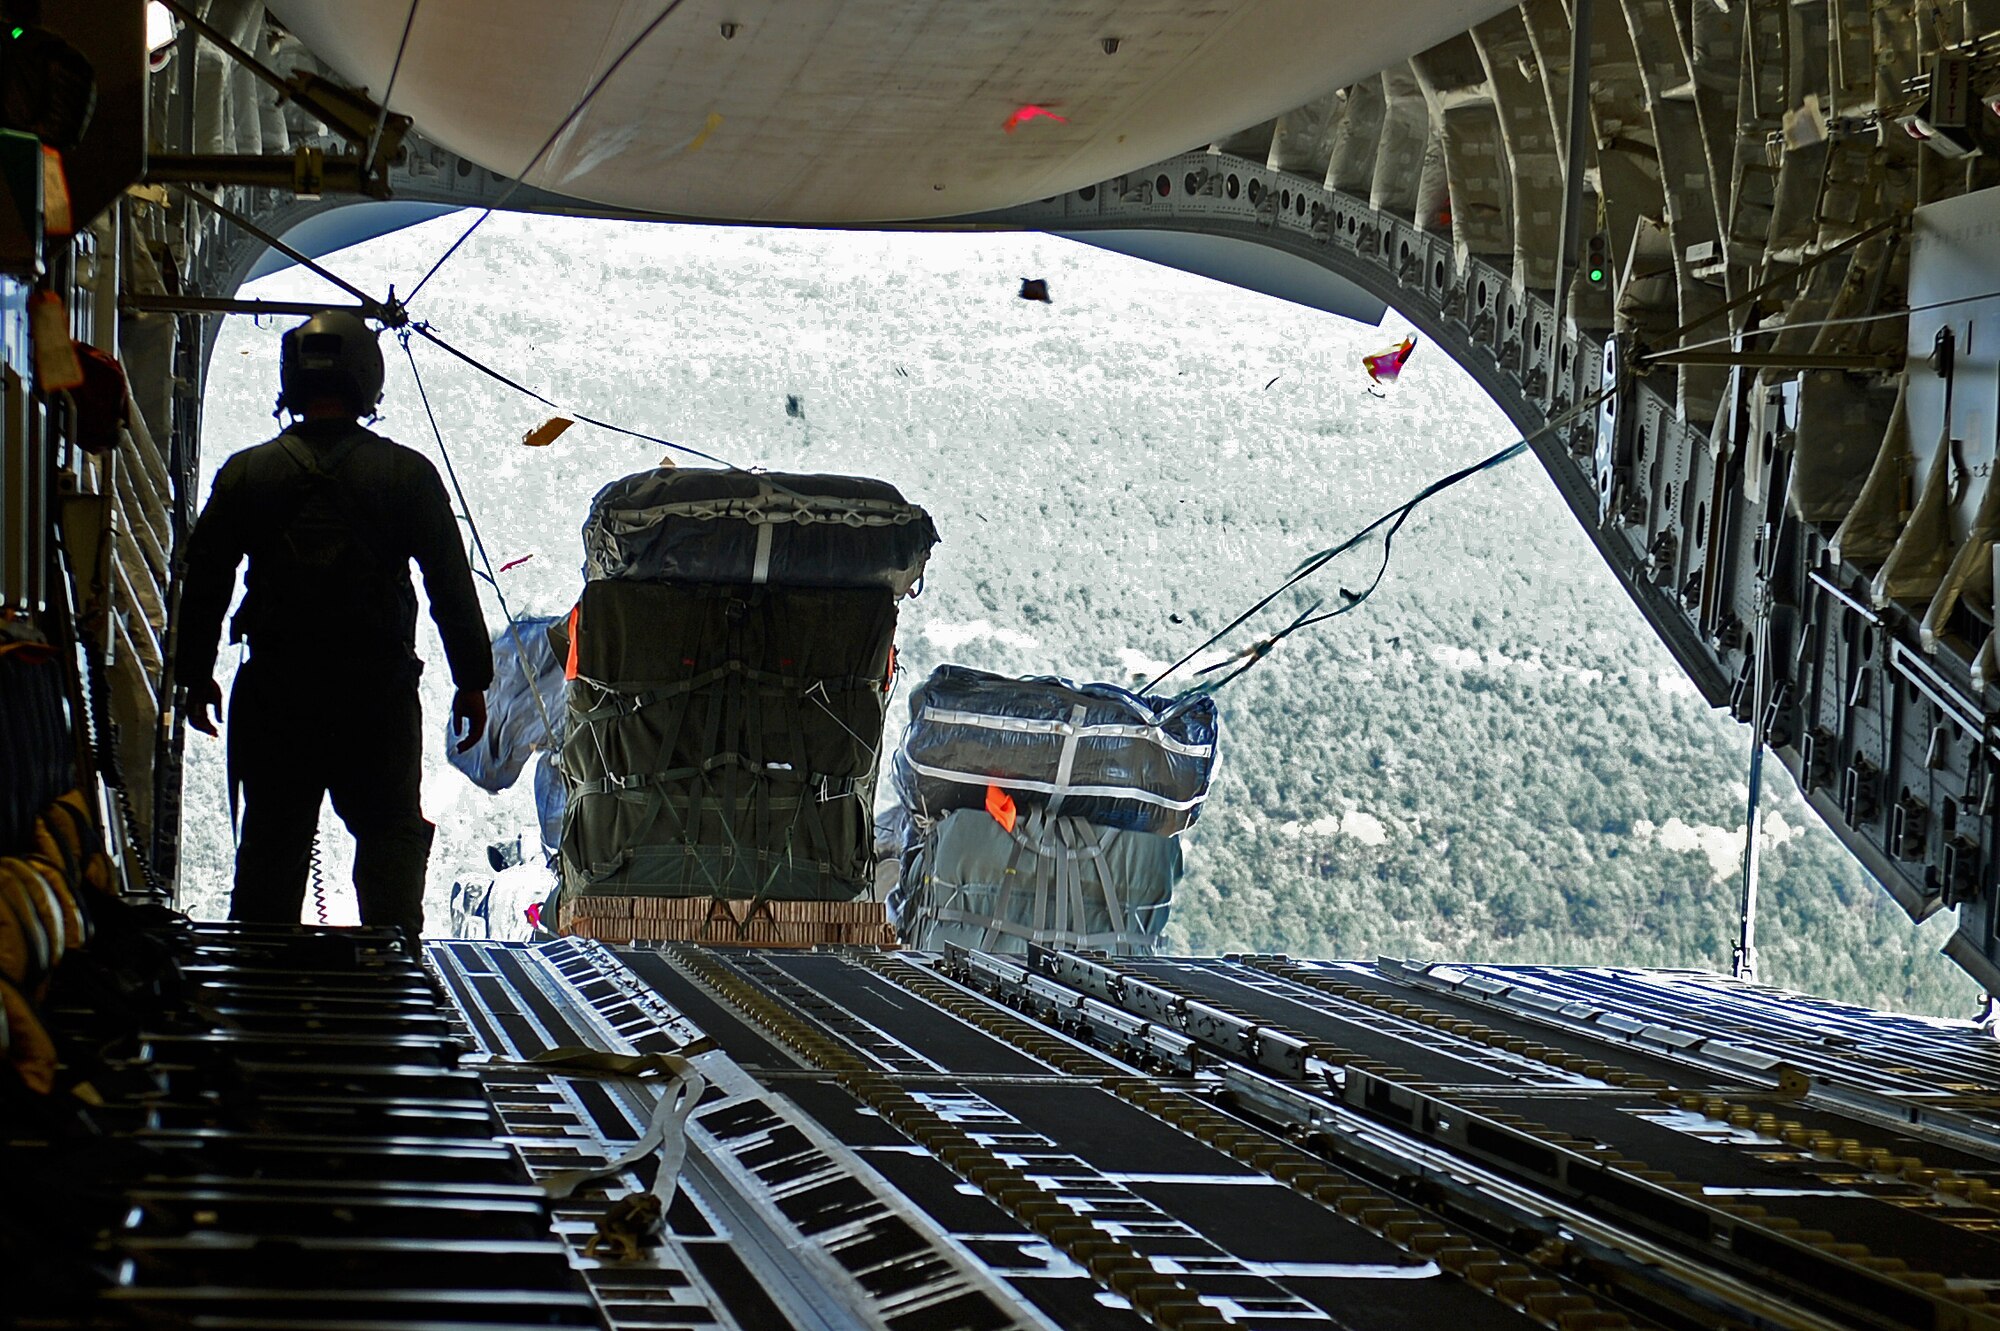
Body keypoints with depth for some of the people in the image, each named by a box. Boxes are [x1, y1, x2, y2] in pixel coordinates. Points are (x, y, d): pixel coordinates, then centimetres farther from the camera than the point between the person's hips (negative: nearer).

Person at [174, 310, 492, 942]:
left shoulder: (246, 474, 0)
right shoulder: (408, 474, -4)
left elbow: (203, 584, 5)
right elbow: (452, 586, -2)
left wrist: (195, 674, 16)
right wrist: (472, 682, 5)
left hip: (273, 693, 1)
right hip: (379, 691, -1)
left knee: (271, 839, 10)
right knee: (391, 831, 8)